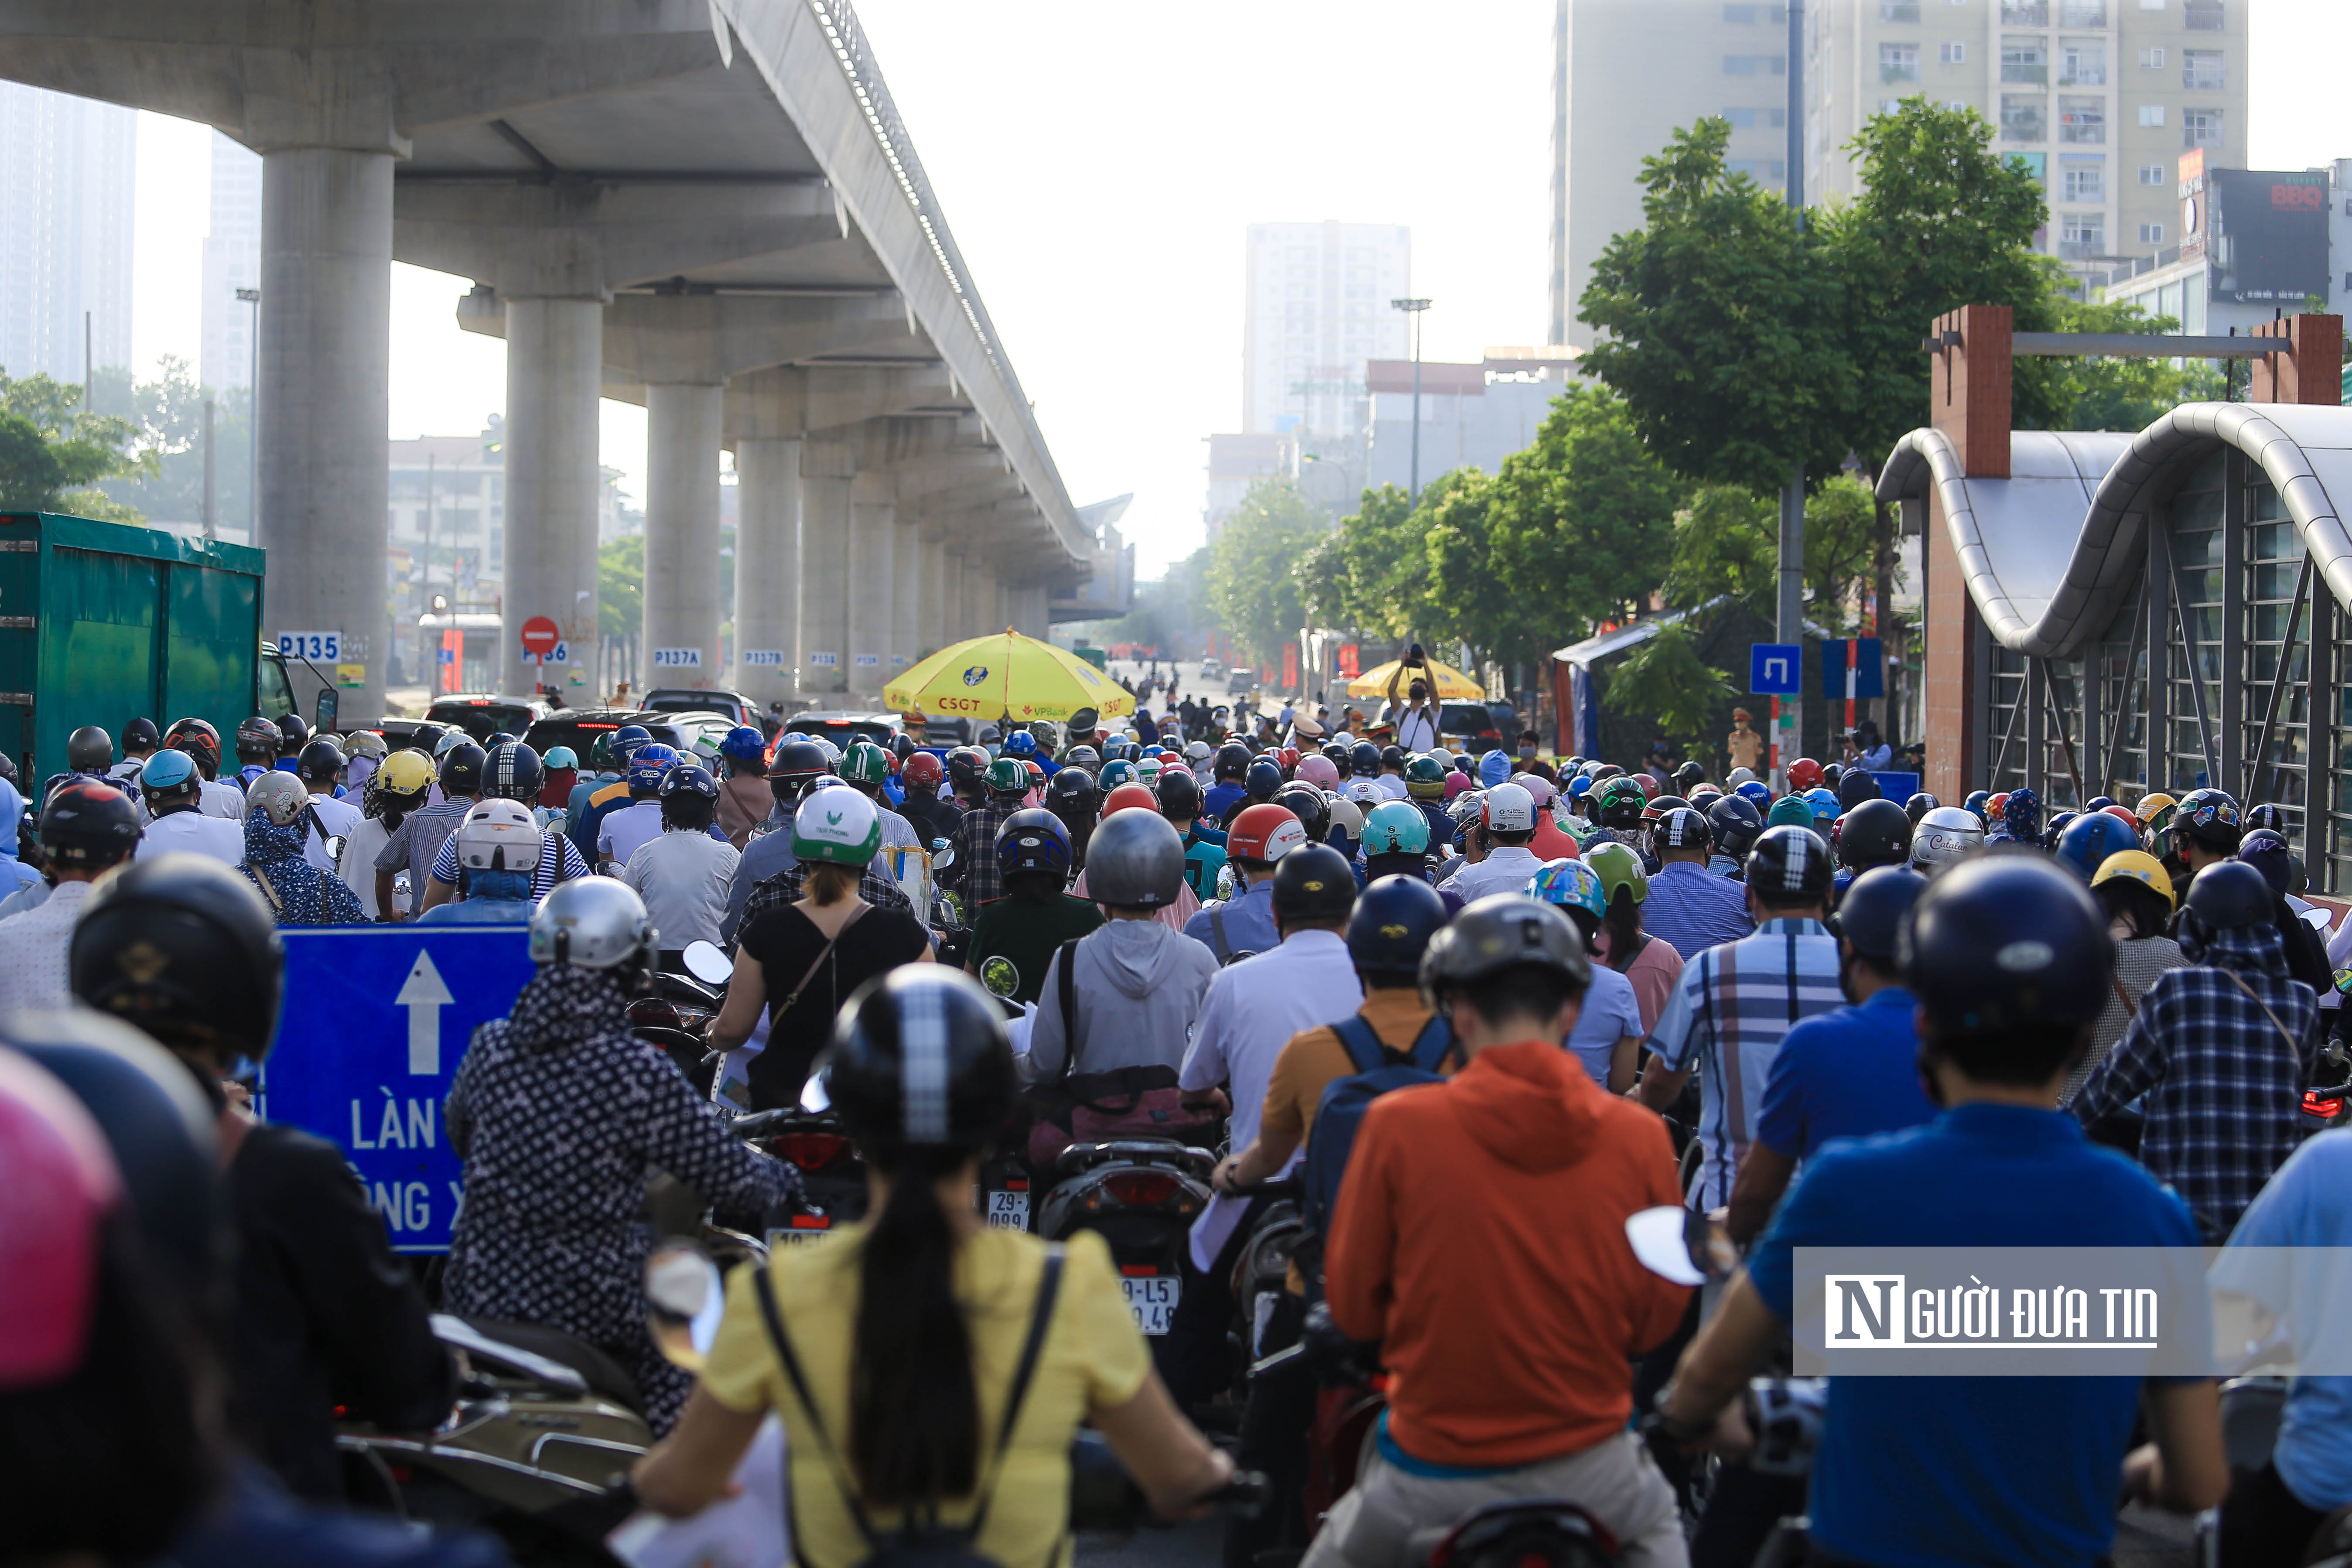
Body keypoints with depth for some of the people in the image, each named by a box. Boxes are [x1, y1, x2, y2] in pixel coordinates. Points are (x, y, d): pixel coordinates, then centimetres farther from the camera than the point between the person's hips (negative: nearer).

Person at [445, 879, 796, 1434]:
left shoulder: (490, 1048, -5)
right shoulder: (639, 1074, -19)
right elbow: (730, 1179, -11)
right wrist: (780, 1177, 11)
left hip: (478, 1289, 5)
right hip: (591, 1300, -4)